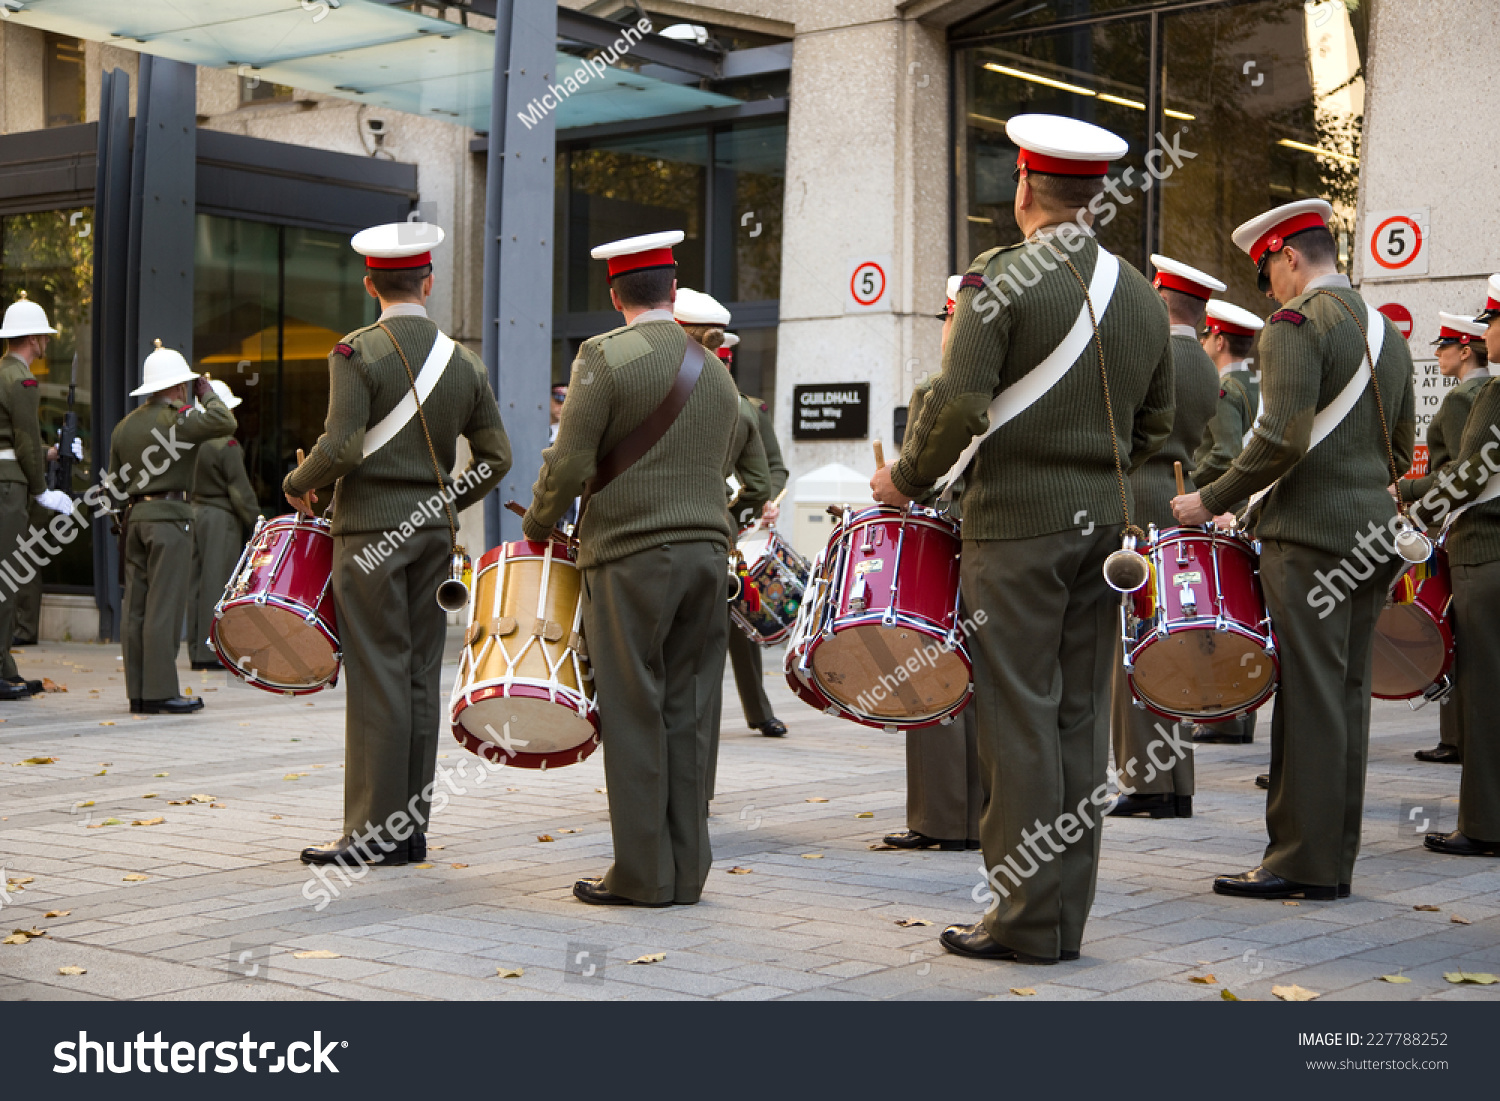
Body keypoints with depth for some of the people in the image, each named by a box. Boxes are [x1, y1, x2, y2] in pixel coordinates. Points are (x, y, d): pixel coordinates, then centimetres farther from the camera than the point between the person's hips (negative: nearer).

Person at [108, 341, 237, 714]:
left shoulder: (125, 425, 16)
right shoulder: (178, 418, -9)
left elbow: (115, 481, 19)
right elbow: (224, 421, -19)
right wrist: (206, 392, -2)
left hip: (134, 517, 8)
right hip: (169, 517, -8)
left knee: (135, 608, 6)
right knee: (164, 607, -7)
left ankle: (137, 692, 8)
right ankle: (160, 692, -8)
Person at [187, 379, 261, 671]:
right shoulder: (226, 445, -13)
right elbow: (240, 491, -13)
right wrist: (256, 524, -7)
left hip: (193, 514, 7)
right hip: (221, 518, -7)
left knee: (196, 583, 10)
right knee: (217, 583, -4)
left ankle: (196, 652, 14)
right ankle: (212, 652, -4)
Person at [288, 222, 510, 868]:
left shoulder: (356, 353, -9)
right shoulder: (464, 361, 7)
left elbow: (342, 447, -18)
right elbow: (495, 457, 8)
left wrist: (299, 484, 0)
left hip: (371, 530, -5)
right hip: (435, 532, 5)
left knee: (377, 677, -4)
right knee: (421, 675, 9)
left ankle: (375, 832, -2)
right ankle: (413, 827, 14)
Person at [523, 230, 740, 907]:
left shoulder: (605, 357, -7)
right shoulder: (716, 373, 14)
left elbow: (569, 463, -11)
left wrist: (538, 524, 5)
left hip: (630, 557, -6)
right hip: (706, 551, 6)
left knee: (634, 715, -1)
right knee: (687, 713, 8)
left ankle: (643, 875, 2)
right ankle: (687, 871, 11)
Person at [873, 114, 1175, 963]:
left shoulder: (1002, 280, -10)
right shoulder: (1142, 296, 10)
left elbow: (960, 407, -17)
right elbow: (1155, 427, 15)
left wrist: (907, 480, -2)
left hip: (1018, 522, -6)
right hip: (1105, 524, 6)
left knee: (1021, 716, -3)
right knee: (1081, 716, 9)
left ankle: (1028, 917, 0)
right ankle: (1069, 915, 14)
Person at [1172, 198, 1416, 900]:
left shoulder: (1296, 322, -10)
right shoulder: (1386, 331, 16)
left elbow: (1282, 437, -20)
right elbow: (1401, 450, 19)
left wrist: (1212, 500, -11)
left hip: (1309, 538, -8)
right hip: (1372, 540, 8)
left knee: (1309, 699, -5)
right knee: (1347, 697, 10)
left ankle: (1301, 862, -1)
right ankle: (1335, 862, 15)